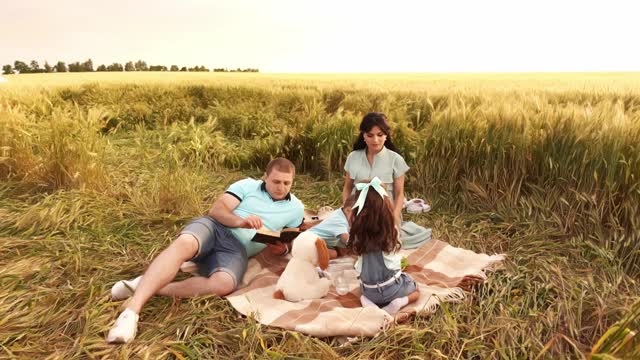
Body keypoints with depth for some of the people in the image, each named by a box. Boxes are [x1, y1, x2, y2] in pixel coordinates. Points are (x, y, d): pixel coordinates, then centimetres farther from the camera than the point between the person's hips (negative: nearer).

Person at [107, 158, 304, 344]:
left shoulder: (295, 208, 16)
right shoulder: (247, 185, 10)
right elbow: (216, 209, 0)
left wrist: (282, 249, 0)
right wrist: (239, 221, -21)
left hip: (237, 249, 1)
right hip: (214, 226, 0)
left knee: (224, 285, -35)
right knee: (182, 244, -37)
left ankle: (147, 286, -27)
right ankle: (132, 311, -41)